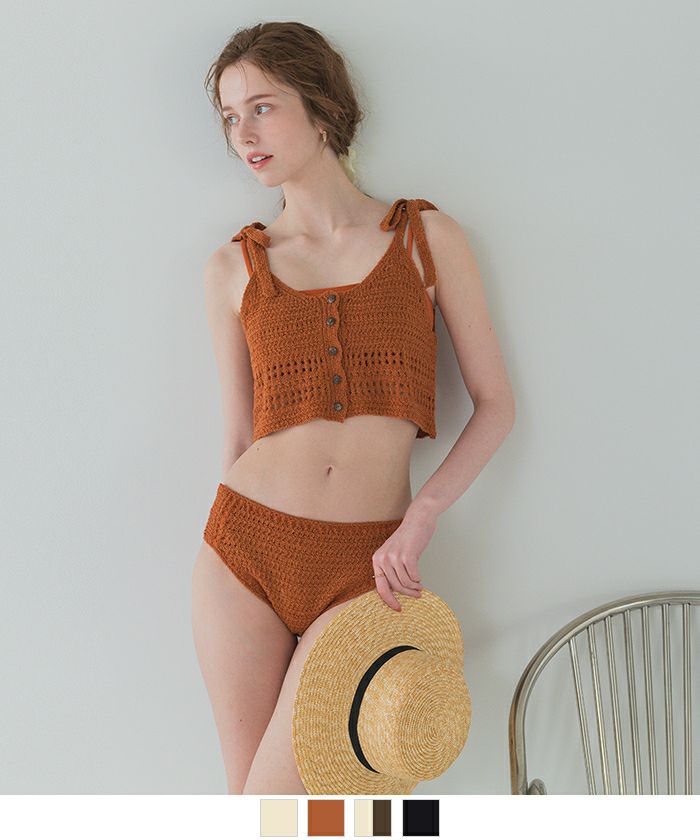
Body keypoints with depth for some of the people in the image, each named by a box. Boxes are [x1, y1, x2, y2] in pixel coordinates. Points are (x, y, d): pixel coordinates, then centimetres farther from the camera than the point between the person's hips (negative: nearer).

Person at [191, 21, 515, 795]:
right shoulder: (233, 268, 6)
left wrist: (420, 518, -9)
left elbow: (495, 403, 2)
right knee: (249, 798, 9)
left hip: (363, 569, -2)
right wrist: (236, 549, 11)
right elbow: (238, 436, 9)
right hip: (246, 549, 2)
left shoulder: (427, 237, 2)